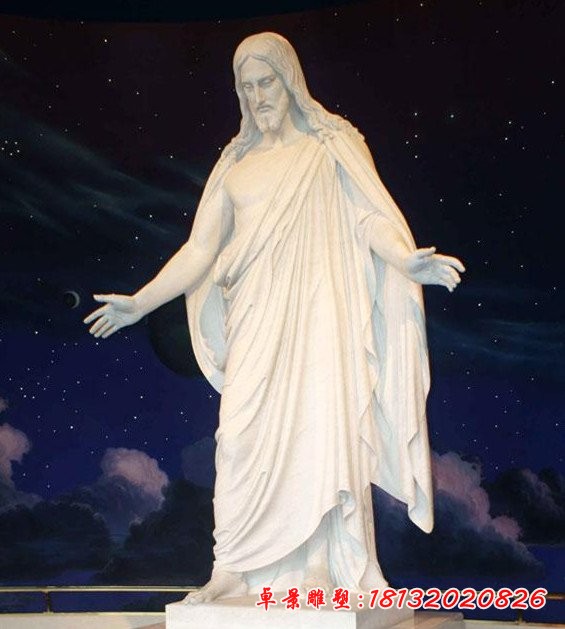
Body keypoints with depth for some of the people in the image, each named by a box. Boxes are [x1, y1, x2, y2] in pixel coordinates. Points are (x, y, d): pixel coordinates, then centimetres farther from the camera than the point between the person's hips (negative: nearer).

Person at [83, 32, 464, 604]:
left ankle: (326, 566, -3)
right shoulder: (236, 161, 15)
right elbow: (201, 249, 14)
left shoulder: (332, 145, 6)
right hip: (257, 316, 3)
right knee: (244, 431, -4)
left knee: (321, 424, -9)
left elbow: (372, 217, -7)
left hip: (317, 307, -3)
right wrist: (140, 303, 8)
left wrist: (406, 260, -27)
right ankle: (236, 568, 2)